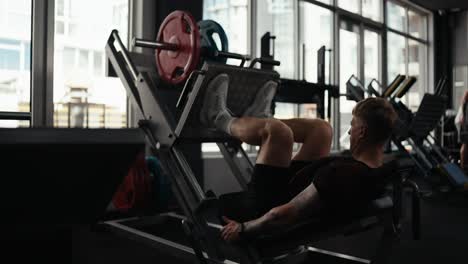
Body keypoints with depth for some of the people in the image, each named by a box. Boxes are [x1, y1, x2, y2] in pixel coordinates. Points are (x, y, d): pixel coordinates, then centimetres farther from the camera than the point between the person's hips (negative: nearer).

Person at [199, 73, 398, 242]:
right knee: (321, 129, 7)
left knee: (276, 131, -20)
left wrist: (242, 229, -20)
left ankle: (220, 119, 9)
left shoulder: (342, 173, -35)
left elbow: (285, 215, -34)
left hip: (271, 205, -8)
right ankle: (257, 119, 27)